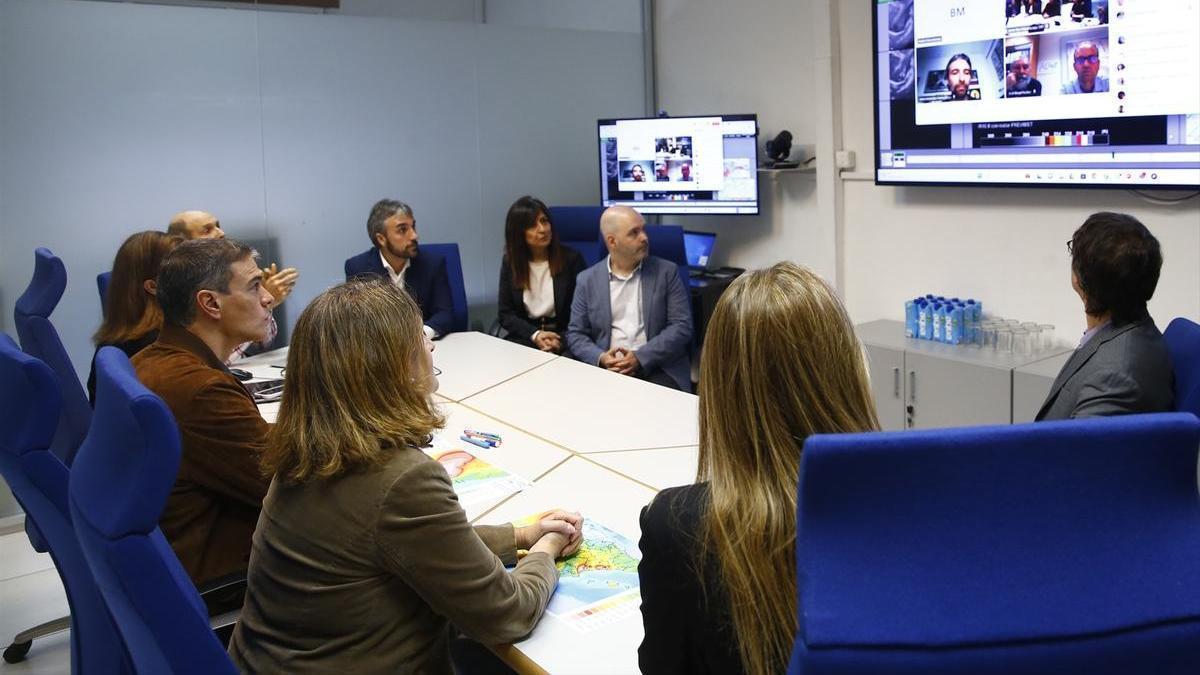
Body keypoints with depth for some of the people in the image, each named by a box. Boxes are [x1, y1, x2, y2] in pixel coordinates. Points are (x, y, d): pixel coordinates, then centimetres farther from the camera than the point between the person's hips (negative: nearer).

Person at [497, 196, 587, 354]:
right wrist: (534, 335, -13)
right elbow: (506, 314, 4)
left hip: (564, 337, -2)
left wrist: (562, 340, -18)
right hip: (525, 337, 2)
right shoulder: (510, 262, 5)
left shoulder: (571, 258, -2)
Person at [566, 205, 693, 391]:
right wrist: (601, 358, -12)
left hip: (658, 370, -1)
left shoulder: (666, 271, 5)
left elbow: (682, 326, -1)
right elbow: (575, 334, 9)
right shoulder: (587, 280, 8)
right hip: (607, 370, 1)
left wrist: (641, 358, -14)